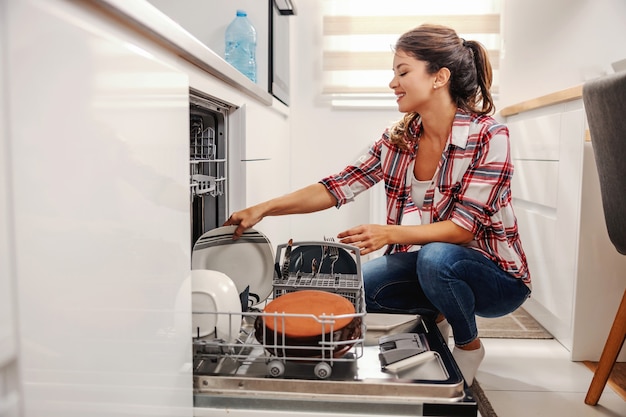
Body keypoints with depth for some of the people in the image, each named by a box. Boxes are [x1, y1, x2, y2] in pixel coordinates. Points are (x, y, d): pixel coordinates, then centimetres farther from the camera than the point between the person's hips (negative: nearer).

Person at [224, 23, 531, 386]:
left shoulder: (488, 135, -19)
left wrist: (390, 234, -36)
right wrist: (262, 209, -16)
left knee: (436, 257, -35)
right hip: (429, 266, 5)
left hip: (496, 275, -4)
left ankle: (469, 346, -3)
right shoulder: (399, 136, -4)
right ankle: (434, 315, 14)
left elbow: (464, 227, -23)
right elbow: (339, 186, -8)